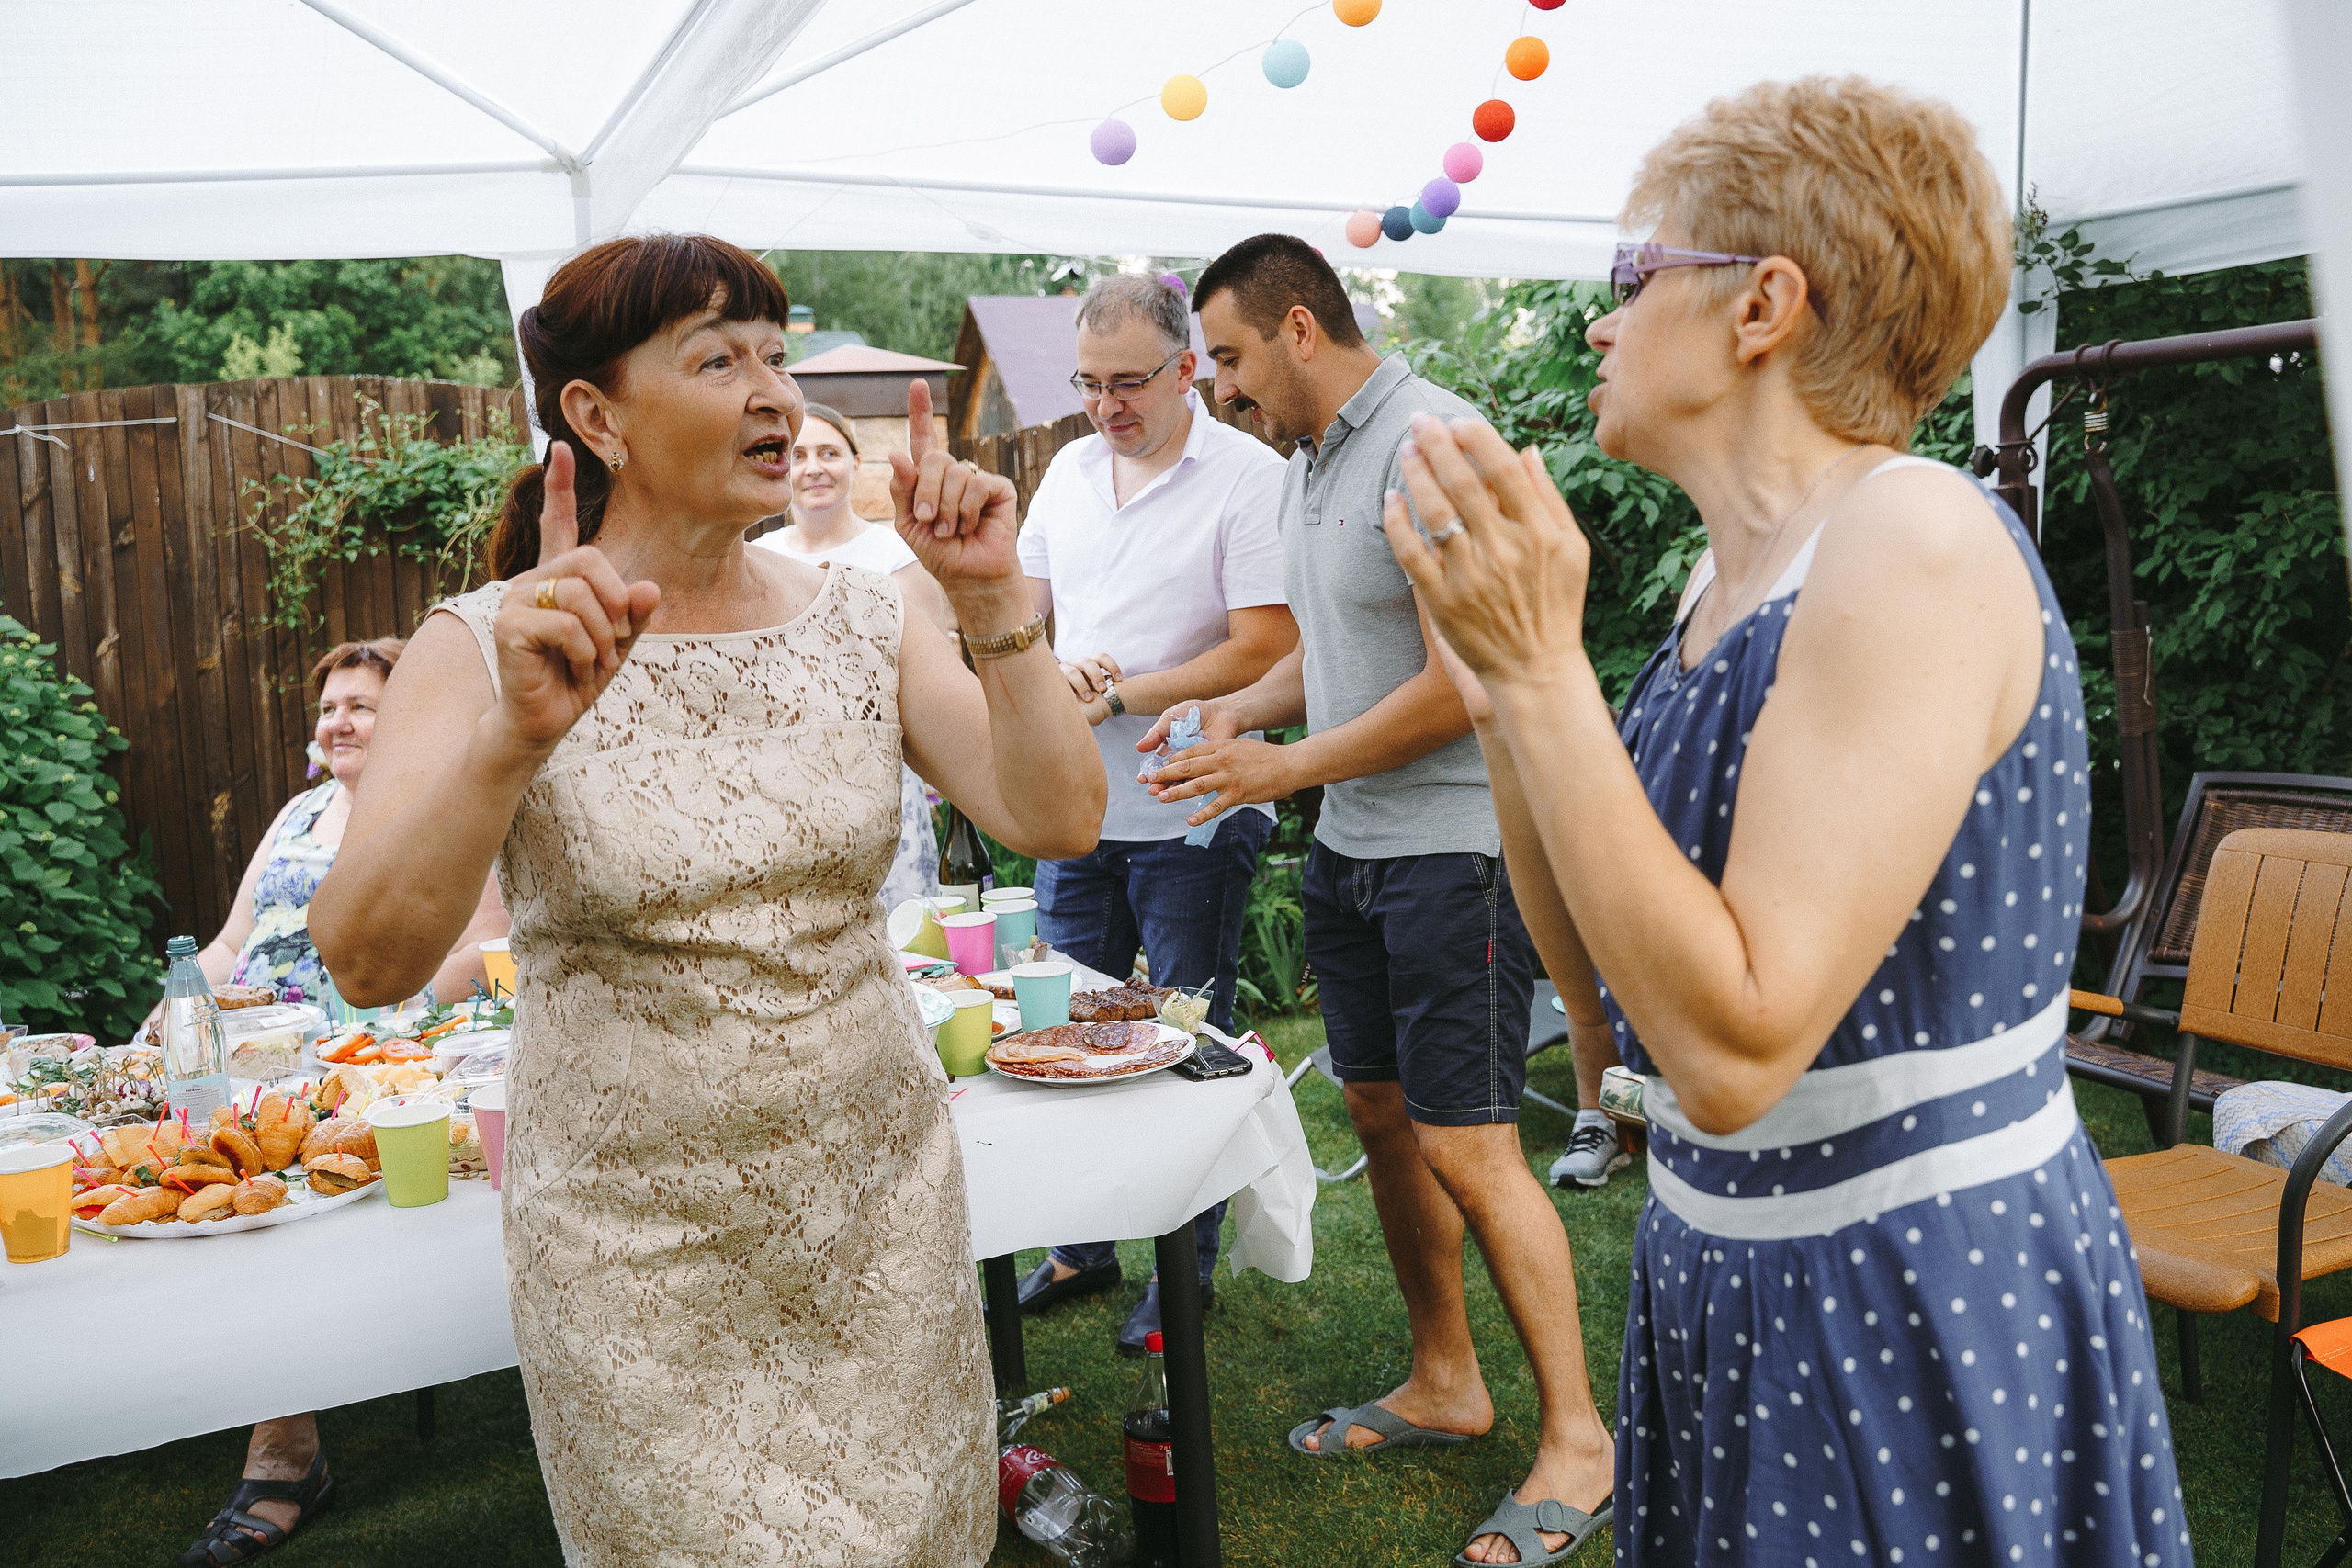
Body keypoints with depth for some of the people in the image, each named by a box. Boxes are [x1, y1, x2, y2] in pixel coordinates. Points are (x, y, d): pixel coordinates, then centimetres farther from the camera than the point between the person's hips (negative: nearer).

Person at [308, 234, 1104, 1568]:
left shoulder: (861, 621, -1)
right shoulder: (486, 649, -10)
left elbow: (1058, 820, -10)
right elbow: (370, 960, -22)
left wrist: (995, 602, -21)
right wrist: (515, 737, -35)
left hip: (883, 1202, 3)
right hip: (636, 1244, -3)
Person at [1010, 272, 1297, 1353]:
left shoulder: (1249, 476, -11)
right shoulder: (1069, 469, 9)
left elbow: (1263, 654, -18)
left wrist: (1120, 698, -16)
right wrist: (1056, 668, -9)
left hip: (1190, 818, -6)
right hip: (1076, 811, 6)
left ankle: (1186, 1272, 22)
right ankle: (1080, 1249, 32)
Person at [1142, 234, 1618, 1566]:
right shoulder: (1310, 459, 13)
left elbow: (1461, 684, -22)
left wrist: (1284, 769, -14)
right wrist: (1244, 705, 4)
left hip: (1456, 844, -9)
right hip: (1352, 845, 9)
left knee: (1468, 1148, -4)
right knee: (1383, 1116, 15)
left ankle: (1577, 1436, 14)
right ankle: (1446, 1383, 32)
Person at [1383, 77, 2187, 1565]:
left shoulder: (1915, 544, -21)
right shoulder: (1731, 580, 5)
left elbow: (1733, 1048, -28)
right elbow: (1600, 969, 5)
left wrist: (1542, 668, -25)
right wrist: (1503, 676, -2)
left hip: (1924, 1313, -8)